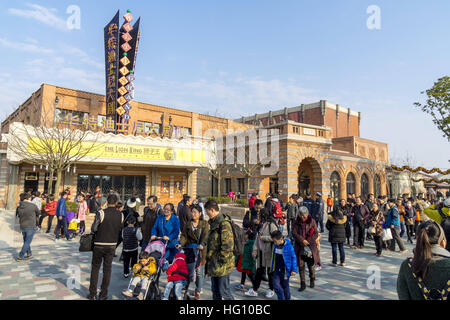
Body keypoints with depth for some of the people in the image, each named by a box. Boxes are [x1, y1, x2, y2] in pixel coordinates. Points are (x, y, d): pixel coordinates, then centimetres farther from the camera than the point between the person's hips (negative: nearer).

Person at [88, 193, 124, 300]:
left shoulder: (101, 213, -15)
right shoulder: (120, 215, -5)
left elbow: (93, 229, -13)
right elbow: (120, 229, 3)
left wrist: (94, 230, 9)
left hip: (99, 244, -2)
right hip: (112, 245, 2)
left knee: (95, 268, 13)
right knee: (107, 269, 12)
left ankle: (92, 294, 18)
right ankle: (103, 294, 18)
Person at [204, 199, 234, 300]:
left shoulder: (224, 224, -20)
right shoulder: (214, 222, 11)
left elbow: (228, 245, -23)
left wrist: (221, 261, -18)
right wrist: (208, 257, 19)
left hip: (222, 265, -9)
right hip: (214, 265, 9)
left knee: (224, 291, 0)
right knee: (215, 290, 18)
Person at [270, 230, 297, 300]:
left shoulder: (288, 246, -16)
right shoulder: (275, 245, 1)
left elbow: (293, 257, -8)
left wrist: (294, 269, -9)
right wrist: (272, 267, 21)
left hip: (285, 270, -4)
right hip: (276, 270, 4)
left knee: (285, 286, 9)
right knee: (276, 285, -4)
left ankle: (287, 298, 31)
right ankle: (281, 298, 14)